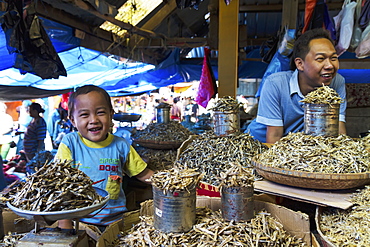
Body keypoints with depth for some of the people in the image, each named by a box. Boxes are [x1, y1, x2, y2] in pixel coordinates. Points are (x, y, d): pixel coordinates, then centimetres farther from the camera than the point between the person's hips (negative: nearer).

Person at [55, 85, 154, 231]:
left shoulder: (120, 146, 2)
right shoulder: (70, 143, -3)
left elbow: (144, 175, 9)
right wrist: (64, 224, -14)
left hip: (114, 221, 1)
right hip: (79, 221, -1)